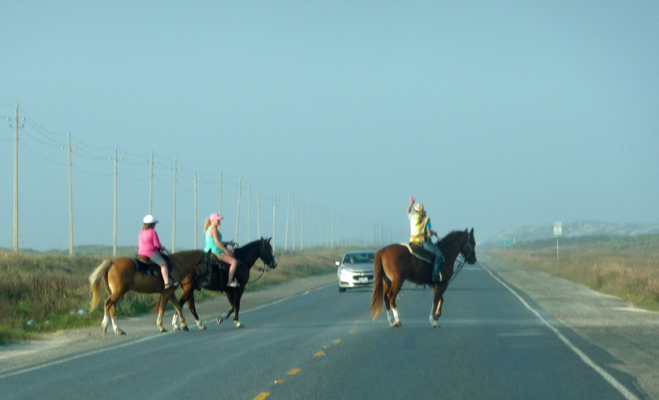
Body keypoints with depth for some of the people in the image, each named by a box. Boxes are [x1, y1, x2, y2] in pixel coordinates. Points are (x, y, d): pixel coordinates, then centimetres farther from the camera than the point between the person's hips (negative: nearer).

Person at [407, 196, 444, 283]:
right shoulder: (426, 219, -6)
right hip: (424, 241, -7)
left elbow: (408, 213, 34)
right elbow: (430, 232, -10)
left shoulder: (412, 217, 8)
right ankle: (435, 275, -28)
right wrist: (434, 233, 11)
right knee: (439, 254, -12)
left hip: (413, 241, 7)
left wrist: (411, 204, 46)